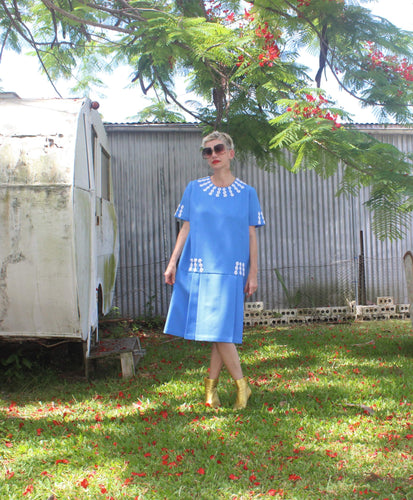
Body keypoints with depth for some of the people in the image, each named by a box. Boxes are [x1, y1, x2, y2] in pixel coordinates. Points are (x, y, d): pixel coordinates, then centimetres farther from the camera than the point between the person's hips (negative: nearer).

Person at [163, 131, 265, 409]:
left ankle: (211, 386, 9)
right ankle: (241, 385, 11)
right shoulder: (194, 189, 10)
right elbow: (186, 229, 11)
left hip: (230, 270, -1)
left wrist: (253, 273, 3)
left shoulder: (246, 193, 7)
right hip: (196, 268, 1)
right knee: (218, 333, 0)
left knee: (222, 330, -7)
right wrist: (173, 262, 5)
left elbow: (251, 235, 7)